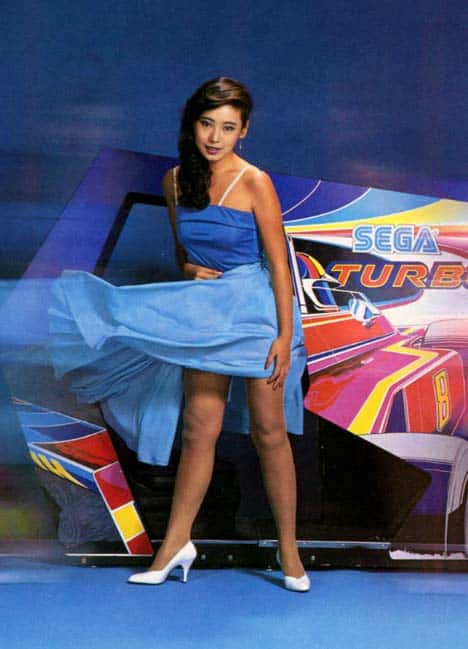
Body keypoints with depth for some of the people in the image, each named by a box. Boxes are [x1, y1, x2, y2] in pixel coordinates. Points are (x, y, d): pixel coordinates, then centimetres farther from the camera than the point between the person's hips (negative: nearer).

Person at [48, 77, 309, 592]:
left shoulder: (254, 183, -12)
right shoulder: (176, 181, 4)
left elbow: (279, 265, -11)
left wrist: (285, 337, -13)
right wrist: (189, 269, -5)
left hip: (254, 308, -4)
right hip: (204, 313, 4)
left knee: (269, 430, 1)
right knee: (199, 428, 6)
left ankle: (288, 548, 14)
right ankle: (176, 544, 16)